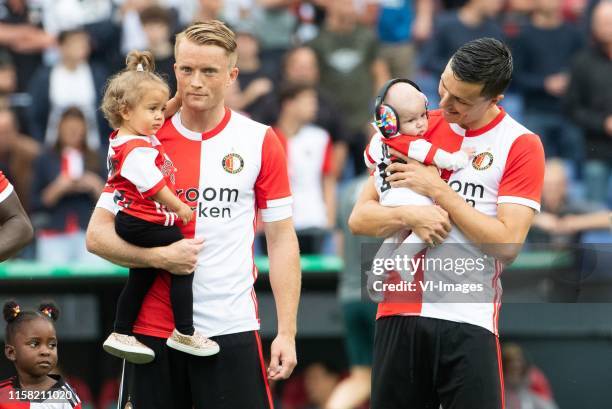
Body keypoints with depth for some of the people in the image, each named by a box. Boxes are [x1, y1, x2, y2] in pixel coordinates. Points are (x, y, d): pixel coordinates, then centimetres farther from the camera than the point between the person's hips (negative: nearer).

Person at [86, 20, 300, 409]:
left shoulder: (260, 142, 3)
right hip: (152, 329, 1)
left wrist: (287, 332, -4)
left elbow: (281, 239, 4)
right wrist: (158, 256, -13)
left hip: (231, 329, -1)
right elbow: (97, 235, 5)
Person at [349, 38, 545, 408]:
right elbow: (359, 219, 6)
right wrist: (410, 216, -15)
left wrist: (437, 190, -11)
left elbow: (507, 245, -11)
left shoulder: (521, 146, -2)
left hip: (469, 321, -3)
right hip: (400, 312, 3)